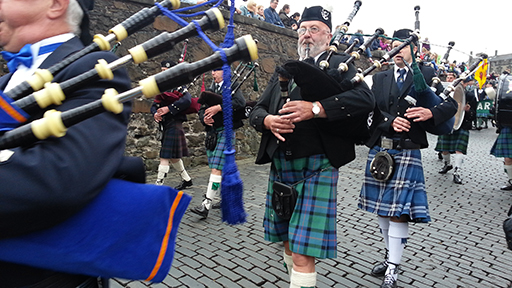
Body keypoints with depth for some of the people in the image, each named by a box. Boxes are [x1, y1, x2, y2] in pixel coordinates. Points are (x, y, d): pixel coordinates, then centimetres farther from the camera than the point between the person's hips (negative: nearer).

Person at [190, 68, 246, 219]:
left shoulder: (232, 87, -1)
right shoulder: (210, 90, 17)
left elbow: (240, 102, -21)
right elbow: (202, 109, 11)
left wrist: (219, 107, -24)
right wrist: (204, 118, -12)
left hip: (226, 131, -7)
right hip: (211, 132, 7)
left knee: (217, 168, -12)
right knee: (222, 168, 12)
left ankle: (206, 205, -13)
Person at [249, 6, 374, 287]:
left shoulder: (340, 64, 4)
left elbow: (365, 99, -14)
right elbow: (256, 111, 13)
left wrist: (316, 108, -25)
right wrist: (268, 121, -10)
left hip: (316, 167, -5)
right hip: (280, 166, 6)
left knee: (303, 253, -6)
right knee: (289, 241, 20)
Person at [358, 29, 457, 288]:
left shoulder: (426, 74, 5)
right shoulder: (380, 77, 12)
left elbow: (451, 104, -1)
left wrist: (430, 113, -21)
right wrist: (391, 121, -19)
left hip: (406, 151, -4)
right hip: (379, 149, 4)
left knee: (398, 210, -5)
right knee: (382, 207, 13)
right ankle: (390, 255, 31)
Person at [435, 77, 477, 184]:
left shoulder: (471, 96, 3)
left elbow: (473, 116, 4)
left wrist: (468, 110, -17)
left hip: (462, 127, -1)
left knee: (459, 149, -11)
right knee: (444, 148, 9)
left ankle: (456, 172, -10)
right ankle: (447, 164, 36)